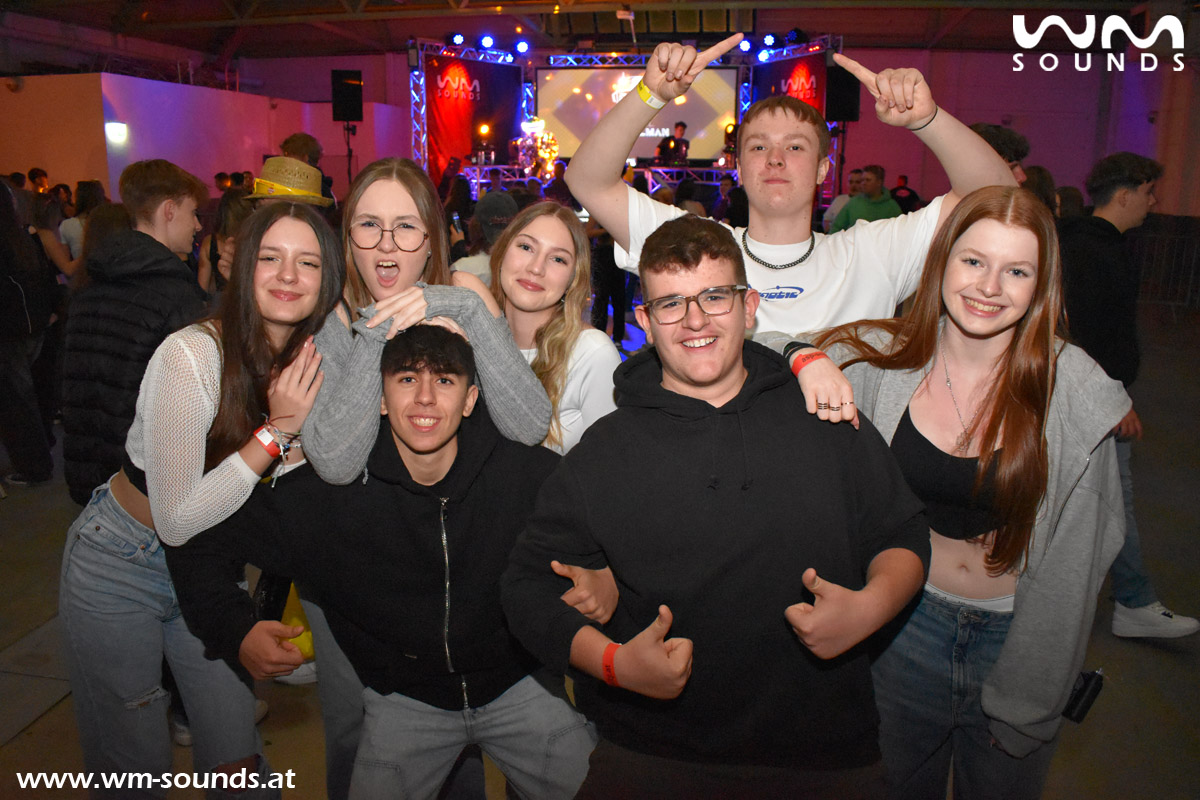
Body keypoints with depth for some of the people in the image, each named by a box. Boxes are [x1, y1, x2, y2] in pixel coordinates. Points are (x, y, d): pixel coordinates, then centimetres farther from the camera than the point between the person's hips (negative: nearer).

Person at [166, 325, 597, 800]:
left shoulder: (525, 470, -18)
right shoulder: (330, 490, -16)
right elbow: (197, 546, -6)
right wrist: (237, 631, -21)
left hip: (516, 686, 0)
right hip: (403, 698, 0)